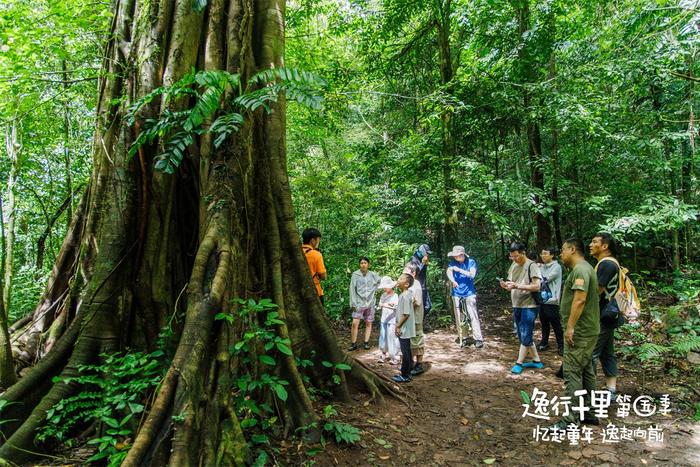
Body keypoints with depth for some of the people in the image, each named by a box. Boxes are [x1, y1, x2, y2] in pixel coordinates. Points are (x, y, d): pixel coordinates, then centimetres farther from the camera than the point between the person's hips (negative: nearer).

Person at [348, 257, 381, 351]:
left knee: (368, 323, 7)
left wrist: (375, 289, 6)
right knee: (355, 323, -9)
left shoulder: (373, 275, 3)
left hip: (370, 303, 3)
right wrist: (353, 303, -9)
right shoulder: (355, 274, -4)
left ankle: (366, 342, 16)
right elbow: (352, 289, -5)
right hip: (359, 303, -3)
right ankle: (354, 343, -1)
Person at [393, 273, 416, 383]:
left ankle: (405, 376, 7)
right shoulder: (405, 294, 10)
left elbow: (406, 314, -23)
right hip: (404, 329, 10)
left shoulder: (405, 296, -20)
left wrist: (398, 326, -16)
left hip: (404, 330, -10)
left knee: (406, 353, -1)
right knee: (406, 352, 16)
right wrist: (398, 325, 18)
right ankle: (406, 373, 25)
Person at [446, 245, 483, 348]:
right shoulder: (452, 263, 1)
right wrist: (453, 281, -38)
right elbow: (449, 272, -17)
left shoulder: (471, 262, -2)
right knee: (459, 317, 6)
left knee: (473, 316, -6)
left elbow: (472, 274, -16)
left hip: (469, 293, -2)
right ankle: (463, 338, 17)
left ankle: (478, 339, -2)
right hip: (457, 294, 2)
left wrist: (459, 270, -24)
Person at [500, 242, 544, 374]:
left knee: (525, 336, -3)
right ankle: (536, 361, 25)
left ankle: (519, 363, 6)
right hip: (516, 306, 8)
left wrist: (518, 285, -25)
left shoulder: (531, 266, -11)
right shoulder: (513, 266, 10)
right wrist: (505, 285, -7)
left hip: (528, 307, -8)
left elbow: (537, 286, -18)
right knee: (523, 336, 14)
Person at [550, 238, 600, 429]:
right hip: (587, 330, 11)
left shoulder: (580, 269, -17)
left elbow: (580, 299, -26)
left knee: (572, 373, -8)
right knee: (586, 371, 15)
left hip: (579, 331, -11)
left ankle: (572, 418, -4)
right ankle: (589, 412, 24)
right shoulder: (584, 268, 17)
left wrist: (570, 327, -26)